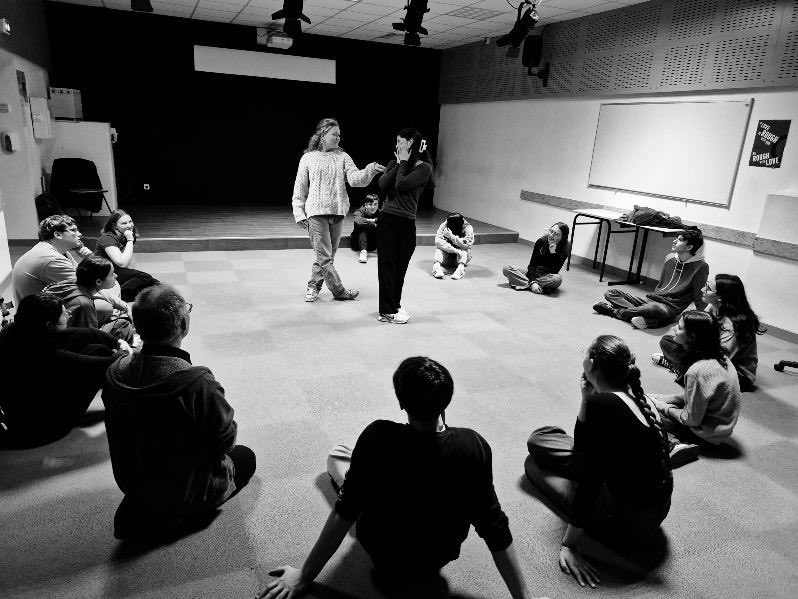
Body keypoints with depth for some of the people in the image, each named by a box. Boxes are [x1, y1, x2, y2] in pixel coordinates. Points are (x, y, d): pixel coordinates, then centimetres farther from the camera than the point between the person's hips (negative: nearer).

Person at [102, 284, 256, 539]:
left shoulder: (115, 373, -17)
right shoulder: (197, 385, -37)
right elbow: (225, 440, -21)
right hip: (183, 491, -7)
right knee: (245, 457, 20)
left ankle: (139, 509, 20)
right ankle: (172, 517, 7)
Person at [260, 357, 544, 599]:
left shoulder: (377, 437, -30)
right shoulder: (473, 447, -26)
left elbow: (344, 513, -21)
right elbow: (495, 529, -20)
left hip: (380, 550, -1)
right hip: (440, 556, 1)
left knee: (336, 456, 16)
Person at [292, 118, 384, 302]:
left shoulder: (342, 157, 7)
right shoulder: (308, 158, 2)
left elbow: (355, 179, -6)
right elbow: (300, 188, 5)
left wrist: (370, 170, -25)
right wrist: (299, 213, -1)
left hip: (338, 212, 3)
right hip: (316, 212, -3)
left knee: (327, 255, 10)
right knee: (325, 257, -5)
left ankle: (313, 287, 25)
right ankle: (339, 291, 8)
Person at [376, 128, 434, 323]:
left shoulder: (424, 167, -3)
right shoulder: (395, 163, 11)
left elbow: (401, 185, -17)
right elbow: (382, 185, -5)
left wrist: (404, 162, -4)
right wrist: (398, 164, -3)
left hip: (406, 222, -2)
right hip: (386, 219, 2)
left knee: (400, 267, 7)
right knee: (386, 264, 0)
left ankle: (393, 306, 24)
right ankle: (388, 311, 5)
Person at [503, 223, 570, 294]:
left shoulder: (563, 252, -10)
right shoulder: (541, 241, -4)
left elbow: (554, 272, -18)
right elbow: (532, 264, -7)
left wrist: (553, 253, -26)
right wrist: (532, 282, -23)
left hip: (546, 277, -2)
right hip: (533, 273, 2)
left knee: (558, 278, -38)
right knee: (507, 268, -19)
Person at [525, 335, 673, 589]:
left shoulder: (601, 403, -25)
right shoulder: (635, 396, 1)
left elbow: (590, 480, -24)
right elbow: (582, 449, 11)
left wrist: (568, 545, -18)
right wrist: (587, 398, 0)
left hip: (626, 525, -8)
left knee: (534, 463, 8)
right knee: (539, 439, 9)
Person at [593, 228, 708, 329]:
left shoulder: (700, 266, -6)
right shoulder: (670, 258, 13)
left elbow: (700, 298, -3)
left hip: (670, 308, -7)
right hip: (649, 300, 7)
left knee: (655, 308, -44)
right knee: (611, 293, -7)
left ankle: (613, 310, -23)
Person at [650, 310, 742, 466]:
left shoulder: (698, 371, -30)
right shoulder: (718, 357, -3)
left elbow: (692, 420, -22)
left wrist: (666, 408, -5)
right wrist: (665, 398, 4)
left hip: (707, 435, -9)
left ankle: (674, 445, -19)